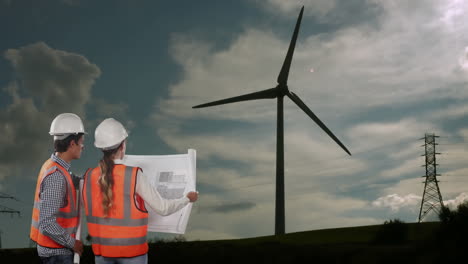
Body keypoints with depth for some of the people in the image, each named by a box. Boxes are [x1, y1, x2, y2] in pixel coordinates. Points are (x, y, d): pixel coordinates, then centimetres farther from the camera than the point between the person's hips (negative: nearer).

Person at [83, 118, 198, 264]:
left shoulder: (89, 177, -3)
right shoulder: (134, 175, -14)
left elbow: (91, 211, 10)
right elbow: (163, 208, -10)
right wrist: (187, 198, 8)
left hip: (101, 248, 4)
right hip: (131, 248, -4)